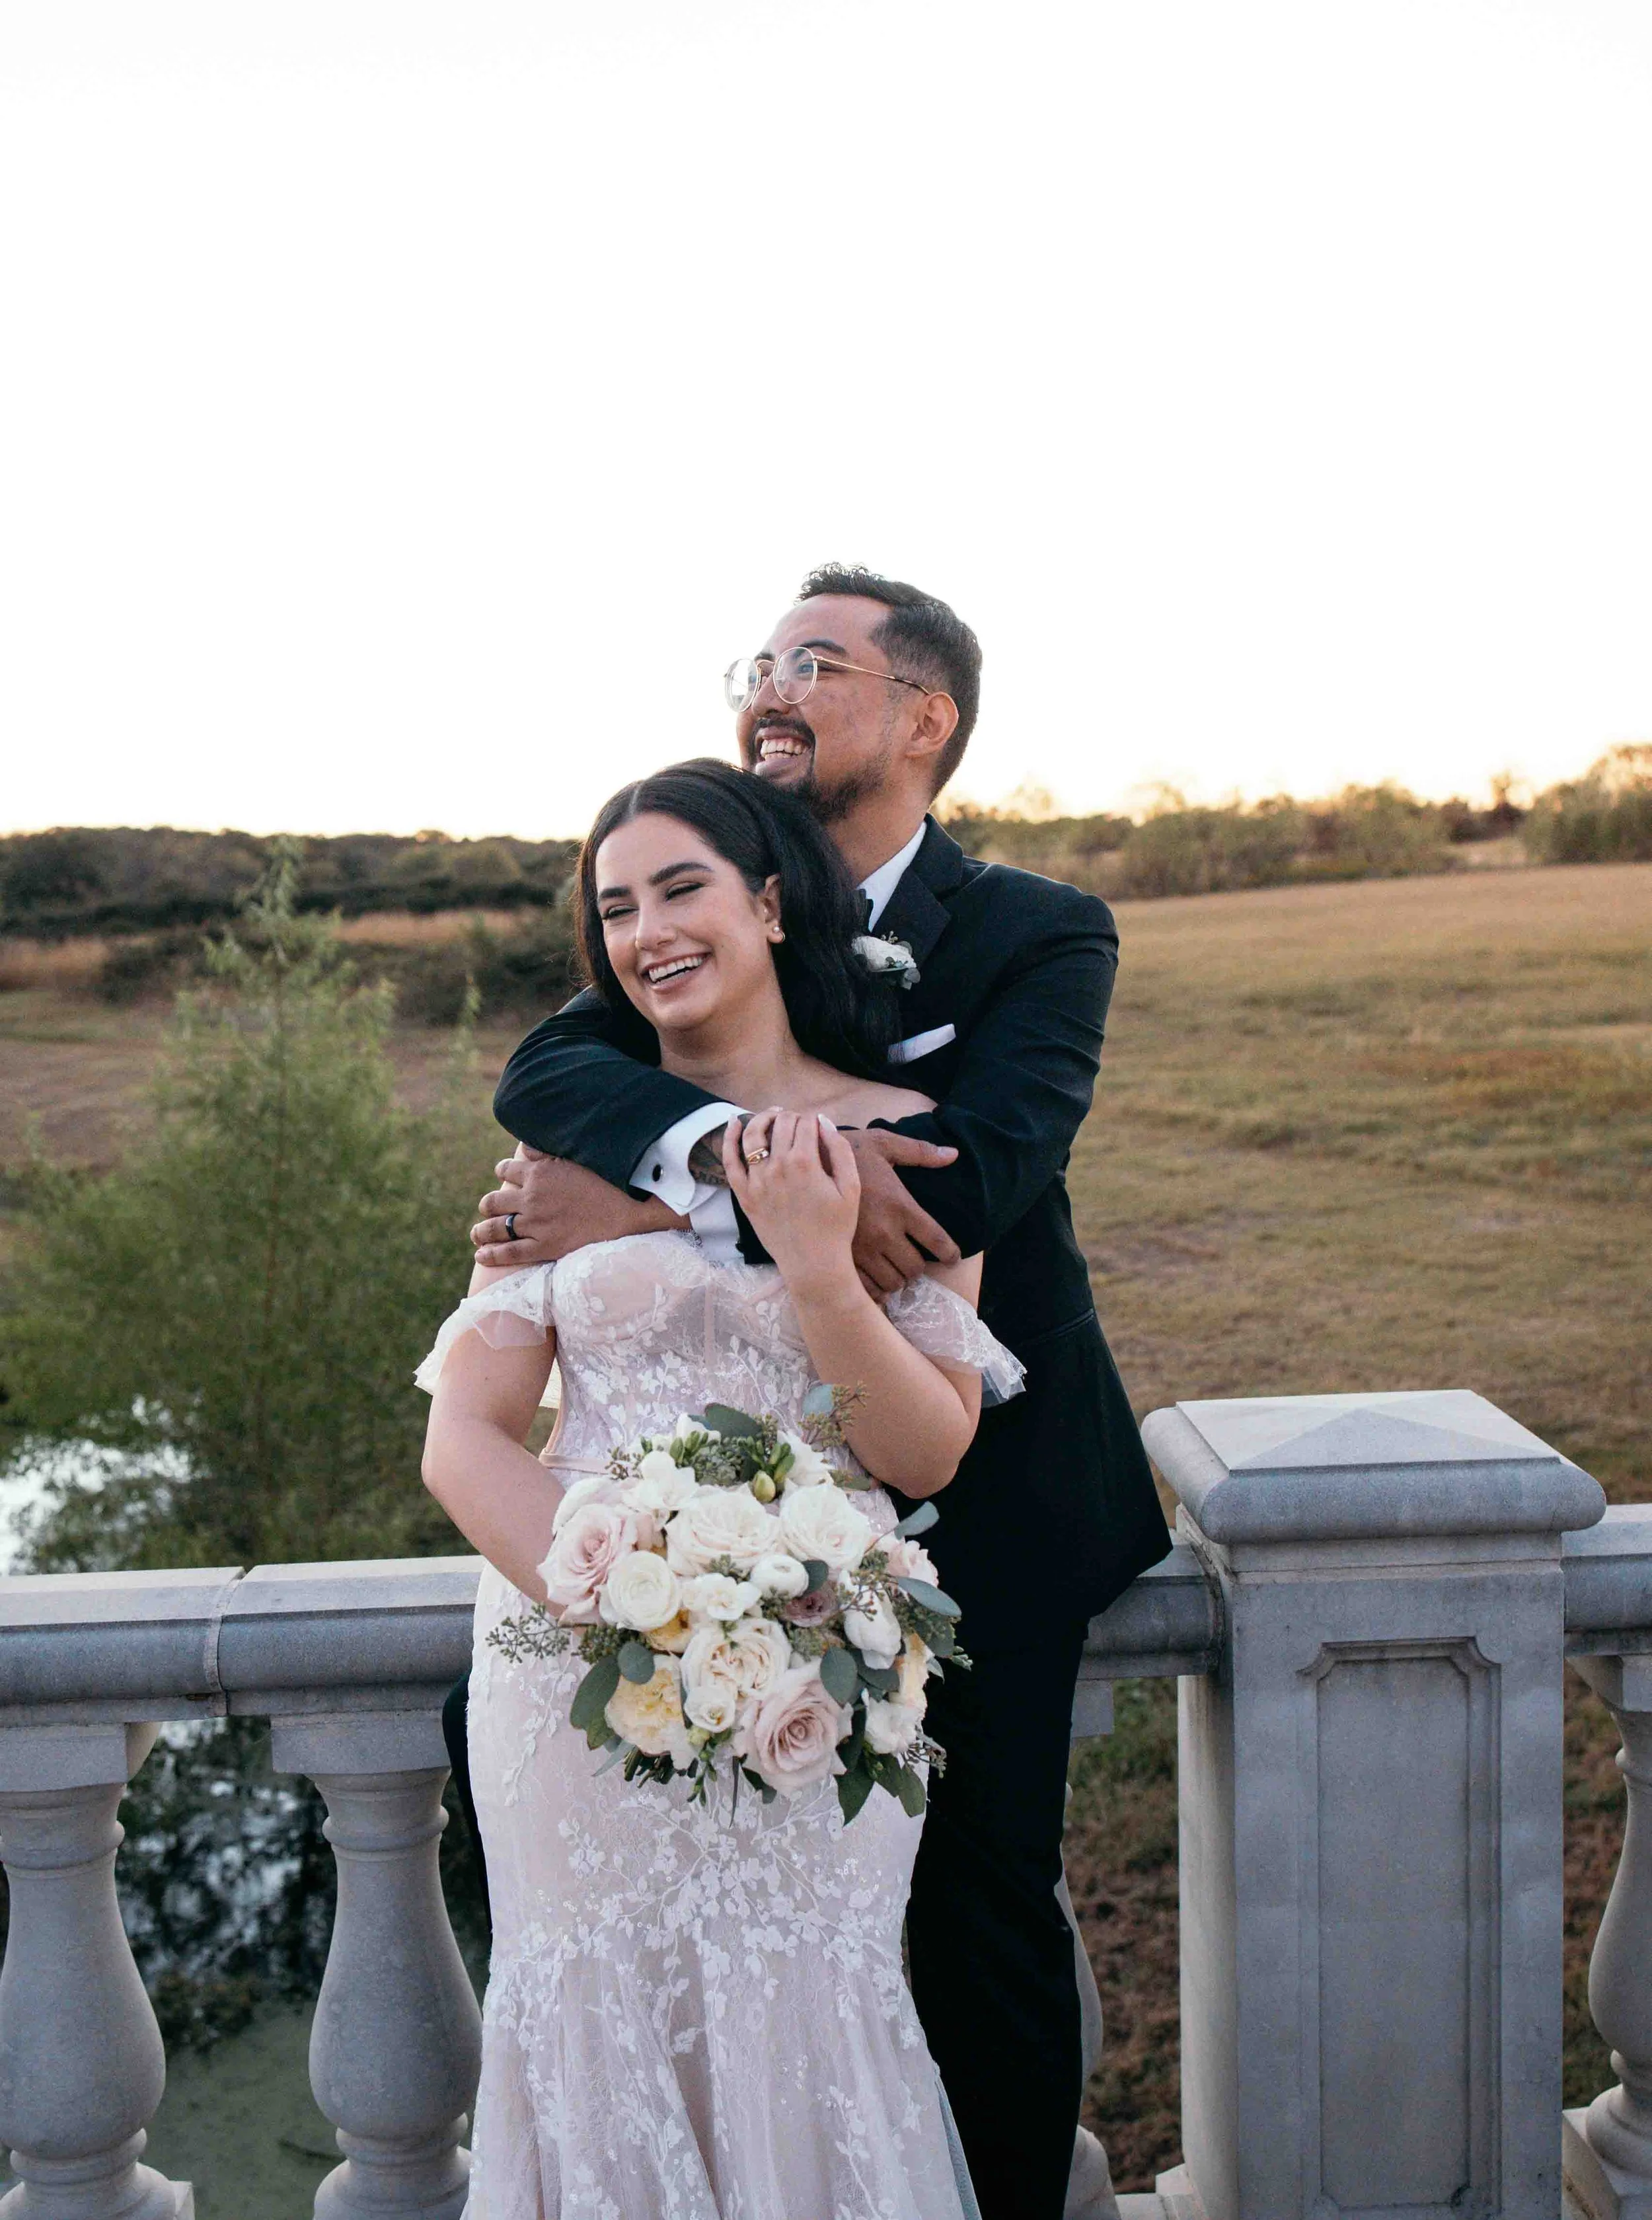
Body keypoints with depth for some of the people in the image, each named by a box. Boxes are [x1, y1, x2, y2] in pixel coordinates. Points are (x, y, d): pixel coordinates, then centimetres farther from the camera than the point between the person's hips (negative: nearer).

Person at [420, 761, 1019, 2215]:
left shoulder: (897, 1137, 0)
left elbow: (931, 1454, -4)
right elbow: (465, 1435, -2)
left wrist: (814, 1262, -18)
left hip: (811, 1676, -1)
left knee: (797, 2044, 3)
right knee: (604, 2044, 9)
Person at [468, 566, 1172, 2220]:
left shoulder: (1041, 936, -9)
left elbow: (977, 1169, -27)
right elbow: (544, 1072, -16)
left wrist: (649, 1205, -30)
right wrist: (750, 1148, -37)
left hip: (981, 1504, -3)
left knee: (982, 1907, 8)